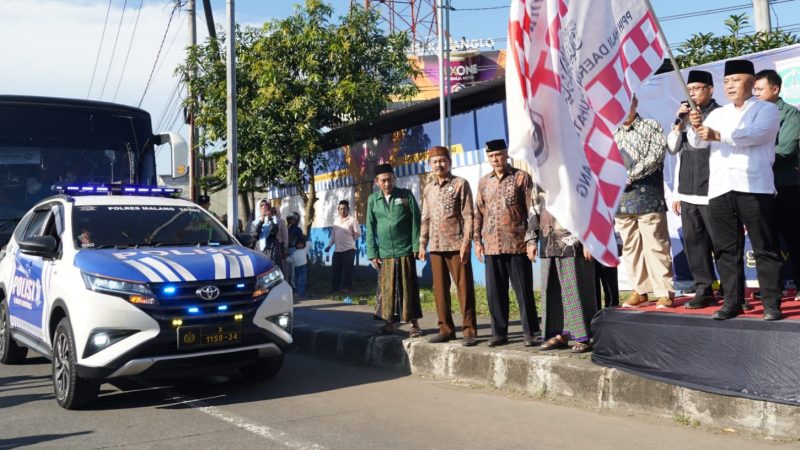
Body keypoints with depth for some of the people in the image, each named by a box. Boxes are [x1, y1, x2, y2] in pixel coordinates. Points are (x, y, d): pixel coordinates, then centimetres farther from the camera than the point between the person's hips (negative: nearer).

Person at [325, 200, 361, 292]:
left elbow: (358, 234, -4)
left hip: (349, 249, -5)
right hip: (337, 250, 5)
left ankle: (346, 287, 10)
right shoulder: (336, 220, 14)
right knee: (335, 269, 7)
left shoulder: (352, 220, -3)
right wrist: (329, 245, 16)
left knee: (347, 269, -1)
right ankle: (334, 287, 17)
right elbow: (333, 235, 20)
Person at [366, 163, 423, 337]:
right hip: (384, 253, 2)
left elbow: (416, 222, -1)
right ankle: (389, 322, 17)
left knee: (408, 288, 2)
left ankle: (414, 324, 8)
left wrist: (417, 246, -6)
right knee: (386, 289, 6)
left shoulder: (406, 195, 0)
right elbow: (370, 228, 8)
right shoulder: (373, 200, 6)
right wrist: (372, 253, 3)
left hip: (405, 250, -2)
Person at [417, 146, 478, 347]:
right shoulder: (428, 189, 15)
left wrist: (466, 242, -15)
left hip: (456, 245, -5)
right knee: (440, 289, 7)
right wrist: (422, 244, 11)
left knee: (464, 287, -3)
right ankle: (446, 329, 15)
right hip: (436, 246, 5)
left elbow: (468, 215, -7)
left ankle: (469, 330, 1)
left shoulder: (460, 184, -1)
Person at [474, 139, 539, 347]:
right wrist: (477, 240, 9)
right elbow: (479, 212, 15)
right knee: (494, 292, 7)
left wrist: (532, 239, -10)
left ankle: (529, 332, 10)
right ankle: (499, 332, 17)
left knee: (524, 290, 1)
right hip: (492, 246, 4)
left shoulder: (521, 177, 0)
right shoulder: (484, 182, 13)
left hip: (517, 245, -4)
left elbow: (531, 210, -4)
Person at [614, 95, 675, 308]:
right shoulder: (611, 135, 17)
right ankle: (640, 290, 15)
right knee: (629, 246, 5)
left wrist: (630, 175, -10)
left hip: (647, 197, -4)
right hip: (620, 199, 4)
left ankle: (664, 293, 1)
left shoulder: (651, 127, 6)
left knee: (655, 245, -5)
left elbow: (656, 156, -6)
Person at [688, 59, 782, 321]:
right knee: (726, 250, 5)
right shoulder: (718, 114, 22)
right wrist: (696, 127, -14)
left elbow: (755, 134, -14)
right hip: (719, 190, 5)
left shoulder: (766, 110, 7)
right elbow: (696, 142, 9)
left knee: (765, 248, -2)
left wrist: (718, 135, -26)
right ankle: (732, 302, 12)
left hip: (754, 188, -5)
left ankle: (771, 304, 2)